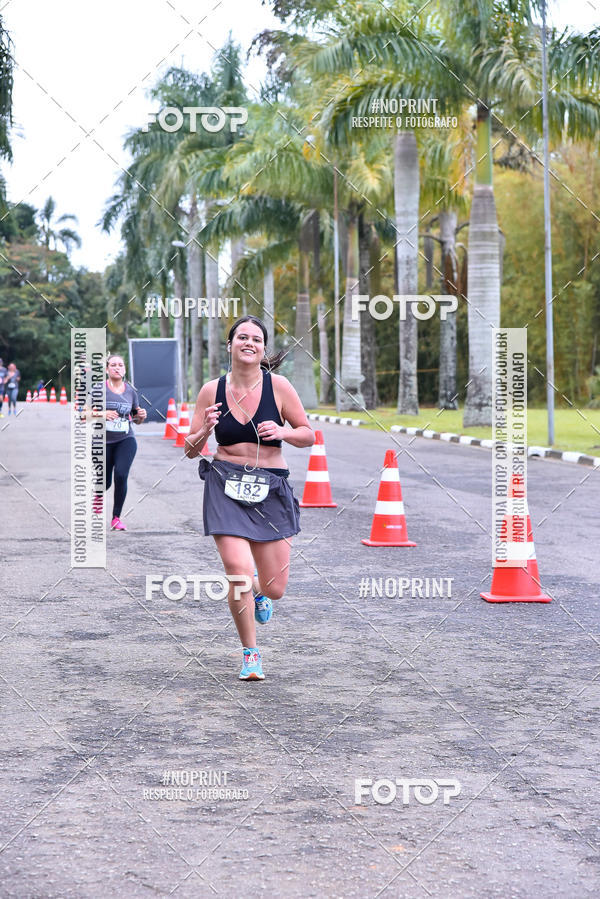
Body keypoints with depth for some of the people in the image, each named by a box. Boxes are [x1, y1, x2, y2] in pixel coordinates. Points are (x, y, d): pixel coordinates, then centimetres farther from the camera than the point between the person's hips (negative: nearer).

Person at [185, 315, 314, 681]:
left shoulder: (278, 386, -3)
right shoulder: (212, 391, 1)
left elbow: (309, 435, 4)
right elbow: (190, 450, 7)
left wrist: (282, 432, -15)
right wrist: (204, 432, -14)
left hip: (270, 489, 0)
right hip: (226, 486, 0)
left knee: (275, 588, 1)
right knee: (238, 572, -15)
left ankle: (258, 594, 42)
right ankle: (251, 654, 8)